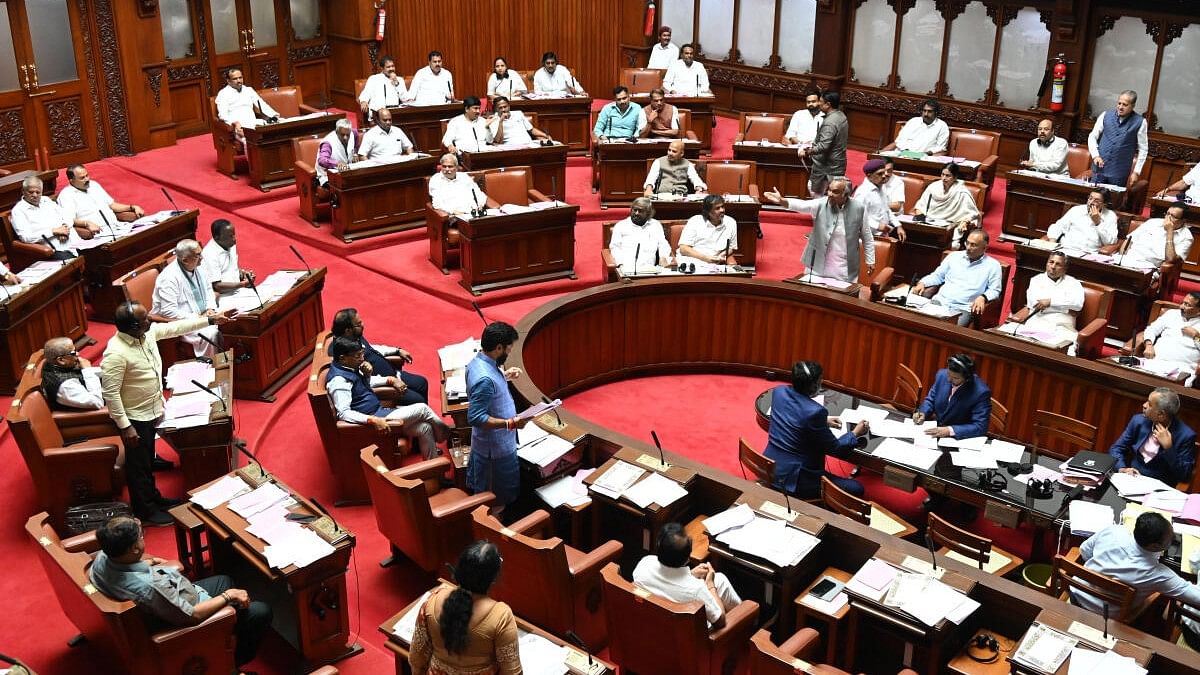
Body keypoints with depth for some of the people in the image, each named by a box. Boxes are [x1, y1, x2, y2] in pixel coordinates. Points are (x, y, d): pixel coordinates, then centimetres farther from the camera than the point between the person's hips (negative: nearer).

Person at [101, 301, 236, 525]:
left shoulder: (148, 332, -9)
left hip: (151, 411, 8)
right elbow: (110, 393, -27)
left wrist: (211, 319, 5)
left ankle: (153, 497, 45)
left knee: (148, 459, 26)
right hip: (134, 418, -8)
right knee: (138, 465, 10)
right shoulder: (116, 354, -32)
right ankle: (145, 512, 27)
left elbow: (176, 327, 6)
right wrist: (125, 427, -24)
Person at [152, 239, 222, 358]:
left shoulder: (198, 268, 2)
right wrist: (198, 318, -23)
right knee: (209, 334, -29)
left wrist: (210, 309, 0)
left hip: (202, 315, 8)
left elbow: (208, 289, 19)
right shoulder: (169, 278, -21)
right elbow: (169, 312, -25)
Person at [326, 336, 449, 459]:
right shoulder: (338, 380, -23)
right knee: (422, 409, -7)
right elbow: (343, 413, -30)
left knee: (425, 428, 0)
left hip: (379, 410, 10)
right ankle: (445, 435, 19)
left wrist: (390, 380, 5)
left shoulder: (349, 367, 5)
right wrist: (373, 420, -38)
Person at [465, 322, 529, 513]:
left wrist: (504, 377, 6)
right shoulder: (485, 379, -34)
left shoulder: (478, 362, -3)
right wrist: (510, 423, -34)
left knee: (479, 488, 27)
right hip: (496, 447, -10)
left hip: (483, 444, 10)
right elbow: (476, 418, -32)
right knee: (498, 498, 10)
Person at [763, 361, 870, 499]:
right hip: (792, 480, -8)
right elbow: (834, 448, -9)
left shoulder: (779, 391, -4)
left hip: (769, 468, 8)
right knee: (856, 489, -2)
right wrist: (855, 433, 7)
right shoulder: (815, 411, -24)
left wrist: (823, 421, 18)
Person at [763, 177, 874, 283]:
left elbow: (867, 237, 6)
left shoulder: (859, 208, -4)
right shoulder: (821, 204, -7)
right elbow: (802, 205, -25)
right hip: (818, 267, 0)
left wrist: (870, 261, 8)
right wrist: (782, 201, -44)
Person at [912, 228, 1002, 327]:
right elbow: (937, 275, 22)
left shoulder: (993, 265, 6)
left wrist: (983, 297, -15)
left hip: (963, 309, -3)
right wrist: (922, 283, 4)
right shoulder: (954, 256, 16)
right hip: (939, 302, 3)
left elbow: (995, 290, 5)